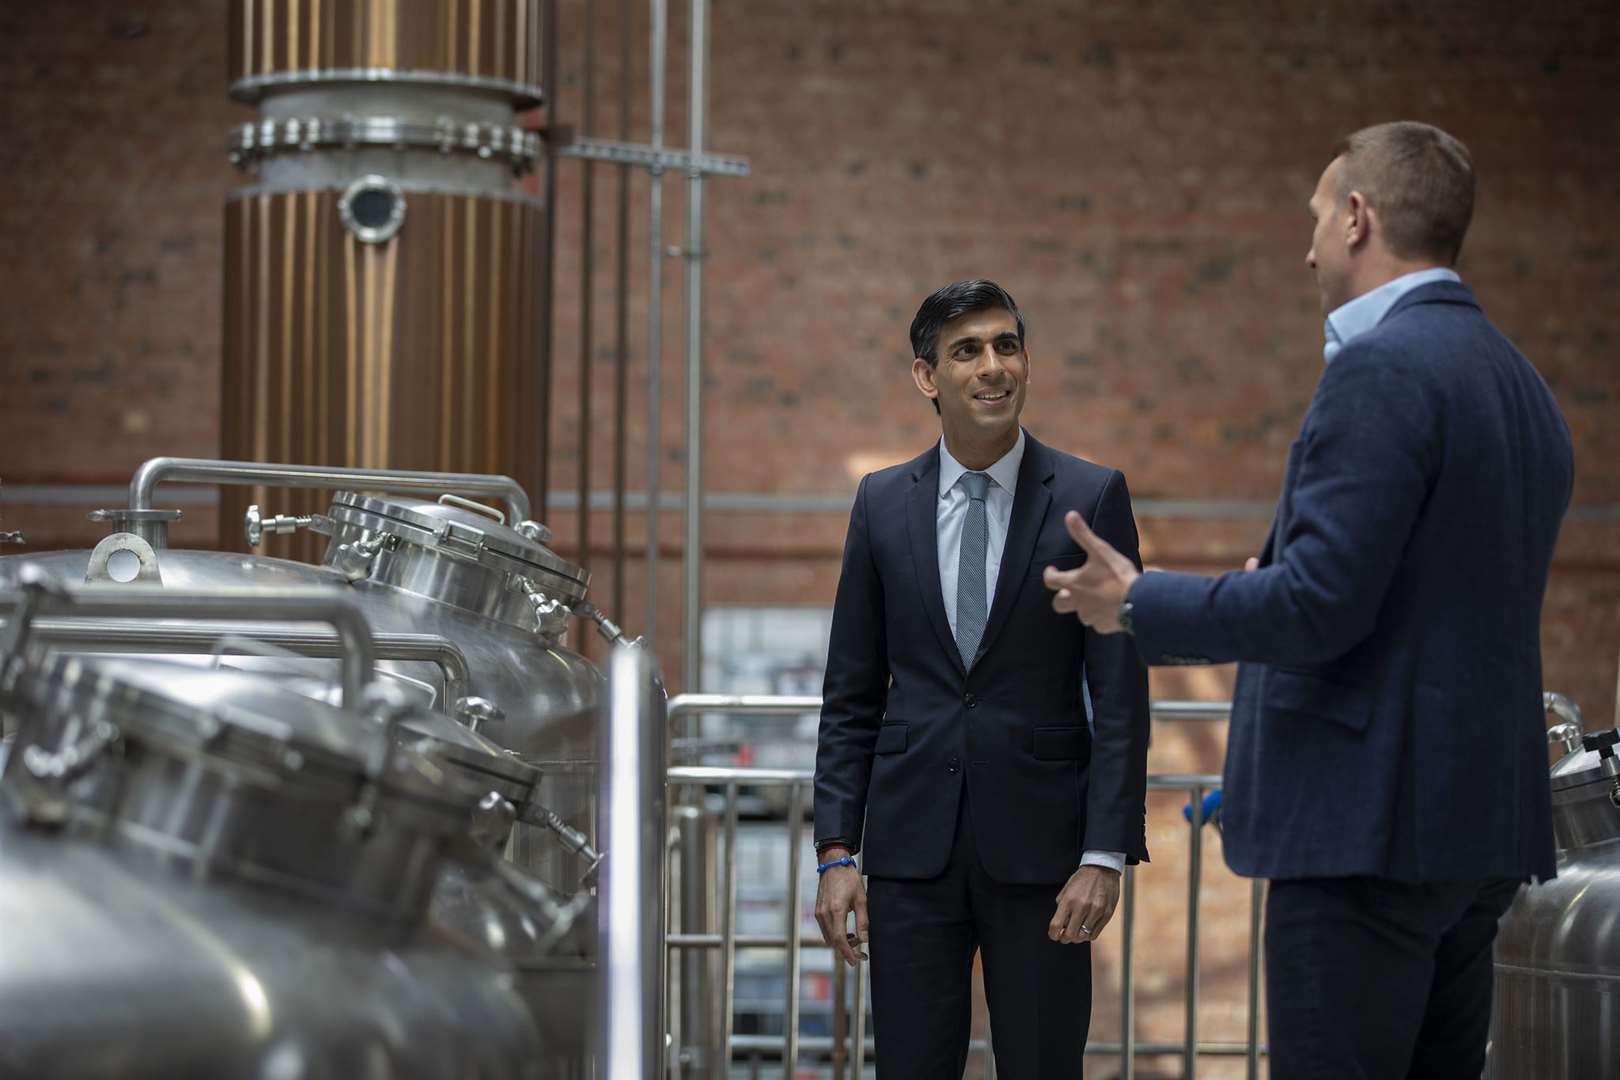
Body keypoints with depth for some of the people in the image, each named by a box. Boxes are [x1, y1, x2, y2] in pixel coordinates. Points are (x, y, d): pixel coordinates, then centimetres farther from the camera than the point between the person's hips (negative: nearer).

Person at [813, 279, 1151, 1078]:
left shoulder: (1090, 498, -1)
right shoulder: (883, 503, 6)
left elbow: (1121, 698, -3)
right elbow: (850, 696, 8)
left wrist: (1106, 855, -10)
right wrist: (837, 851, 1)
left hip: (1039, 843, -2)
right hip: (912, 845, 2)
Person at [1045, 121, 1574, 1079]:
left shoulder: (1381, 369, -14)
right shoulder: (1522, 384, 16)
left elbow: (1322, 603, -19)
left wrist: (1138, 603, -6)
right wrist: (1281, 596, 29)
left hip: (1373, 821, -10)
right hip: (1481, 820, 10)